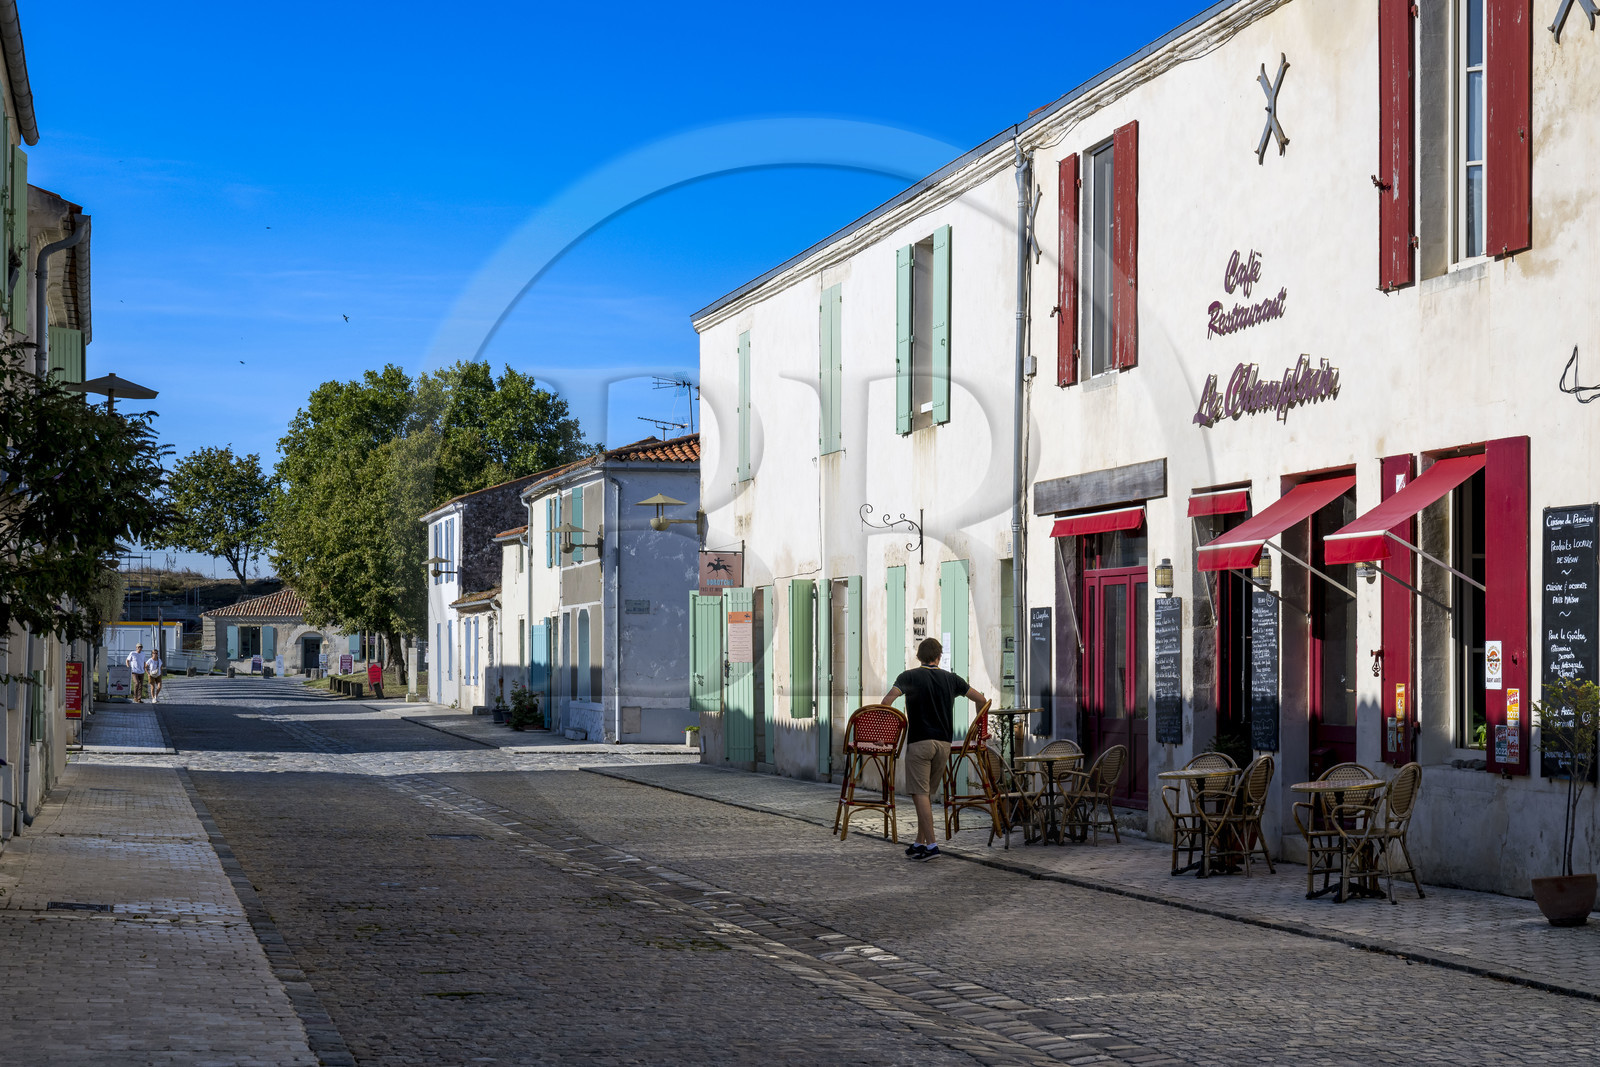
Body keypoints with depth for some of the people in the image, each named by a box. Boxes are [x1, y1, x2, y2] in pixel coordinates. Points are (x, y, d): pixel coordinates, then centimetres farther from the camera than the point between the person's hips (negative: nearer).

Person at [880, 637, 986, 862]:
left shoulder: (909, 676, -1)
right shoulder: (951, 679, 10)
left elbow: (887, 700, -17)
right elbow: (981, 700, 15)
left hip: (919, 742, -4)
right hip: (944, 743, 4)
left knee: (920, 794, -6)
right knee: (927, 793, 14)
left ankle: (931, 844, -14)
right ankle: (920, 842, 16)